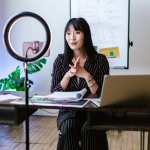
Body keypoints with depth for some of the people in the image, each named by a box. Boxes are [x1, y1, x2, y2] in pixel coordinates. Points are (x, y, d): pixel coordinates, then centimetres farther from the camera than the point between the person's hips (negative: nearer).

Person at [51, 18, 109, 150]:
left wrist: (86, 75, -21)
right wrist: (68, 75, -16)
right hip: (68, 112, 2)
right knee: (69, 129, -30)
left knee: (86, 130, -32)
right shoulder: (61, 60, 3)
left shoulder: (100, 60, -3)